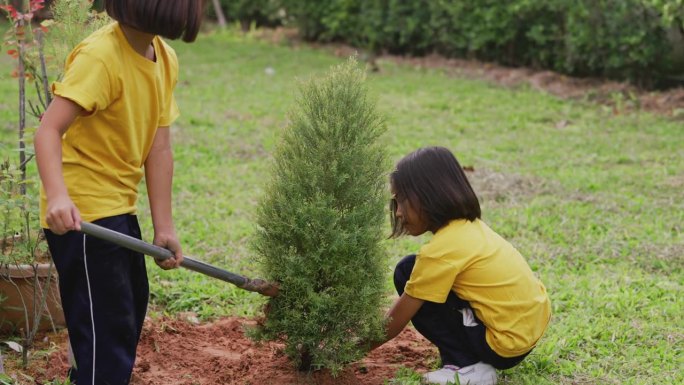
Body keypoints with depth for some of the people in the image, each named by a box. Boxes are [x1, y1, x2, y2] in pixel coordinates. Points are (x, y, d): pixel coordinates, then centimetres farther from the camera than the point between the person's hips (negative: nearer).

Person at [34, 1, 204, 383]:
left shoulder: (165, 60, 3)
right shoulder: (100, 56, -22)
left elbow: (158, 147, 2)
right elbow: (49, 129, -30)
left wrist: (164, 227, -1)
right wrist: (57, 195, -46)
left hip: (120, 208, 9)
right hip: (80, 216, -9)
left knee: (132, 307, 23)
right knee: (108, 333, -7)